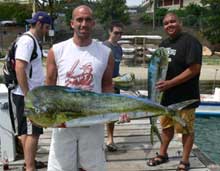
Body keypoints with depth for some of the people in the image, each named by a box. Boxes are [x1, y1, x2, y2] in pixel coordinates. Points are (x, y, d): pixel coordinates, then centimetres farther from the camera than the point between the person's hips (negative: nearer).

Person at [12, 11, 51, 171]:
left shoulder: (33, 41, 14)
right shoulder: (27, 41, -16)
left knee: (26, 131, 17)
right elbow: (19, 69, -24)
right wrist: (28, 96, -23)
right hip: (27, 96, -10)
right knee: (33, 133, -5)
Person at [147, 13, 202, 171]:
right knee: (167, 126, 19)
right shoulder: (164, 44, 11)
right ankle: (163, 154, 34)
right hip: (166, 95, 8)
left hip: (185, 96, -7)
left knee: (186, 129, 5)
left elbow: (194, 69, -21)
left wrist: (170, 83, -23)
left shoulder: (190, 41, -14)